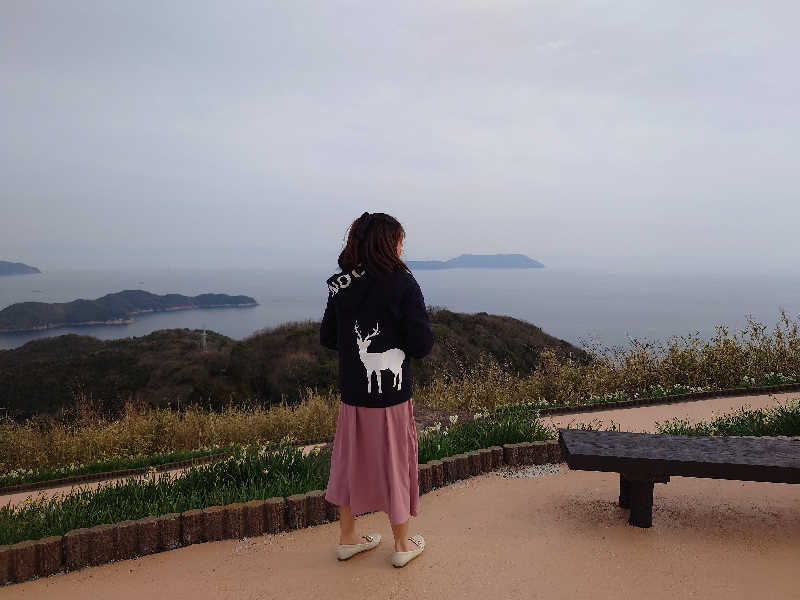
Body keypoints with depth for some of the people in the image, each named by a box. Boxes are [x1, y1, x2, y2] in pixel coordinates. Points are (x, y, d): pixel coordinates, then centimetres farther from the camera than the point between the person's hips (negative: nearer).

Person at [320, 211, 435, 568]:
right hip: (392, 395, -4)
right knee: (395, 464, 12)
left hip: (352, 394, 4)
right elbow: (422, 345, -15)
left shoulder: (340, 285, -1)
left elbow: (327, 339, 6)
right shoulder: (403, 283, -14)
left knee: (350, 461, 18)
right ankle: (402, 545, 30)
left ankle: (347, 538, 35)